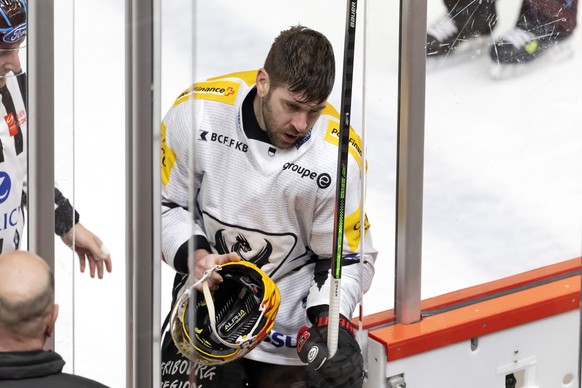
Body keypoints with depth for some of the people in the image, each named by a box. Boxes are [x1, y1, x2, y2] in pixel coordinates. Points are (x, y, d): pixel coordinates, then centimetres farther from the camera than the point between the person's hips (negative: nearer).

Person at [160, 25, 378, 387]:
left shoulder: (337, 155, -20)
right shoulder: (196, 112, -17)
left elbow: (349, 258, -8)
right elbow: (162, 203, -4)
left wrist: (329, 320, -24)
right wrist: (192, 254, -19)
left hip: (291, 326, -1)